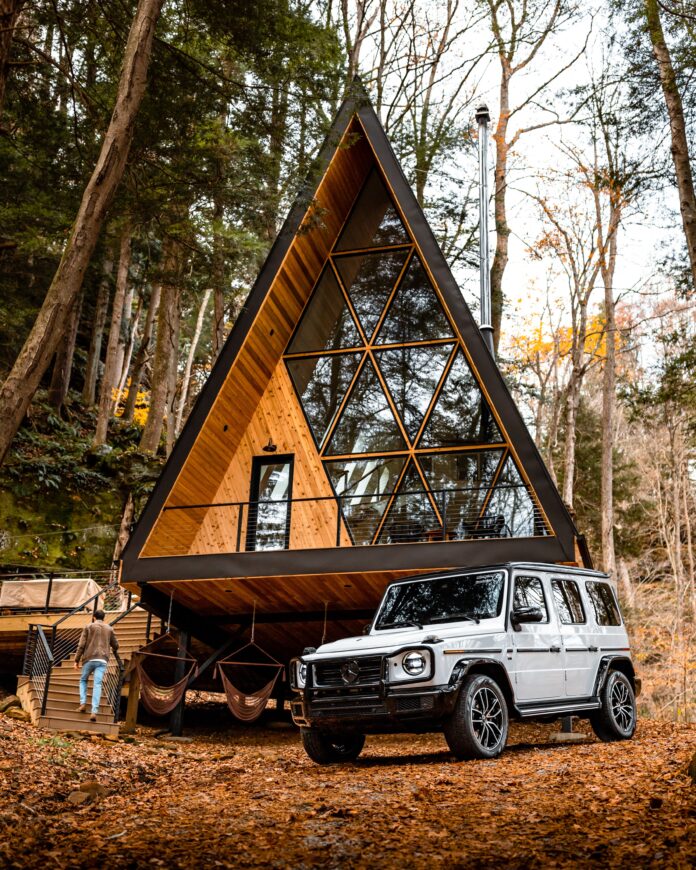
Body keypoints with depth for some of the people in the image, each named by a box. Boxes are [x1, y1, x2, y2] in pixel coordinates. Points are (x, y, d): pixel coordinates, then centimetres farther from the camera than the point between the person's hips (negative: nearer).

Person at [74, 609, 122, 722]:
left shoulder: (89, 627, 6)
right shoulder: (109, 629, 14)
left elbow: (81, 645, 1)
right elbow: (115, 645, 17)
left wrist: (77, 659, 6)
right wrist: (114, 651, 40)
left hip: (89, 659, -1)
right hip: (102, 660, 1)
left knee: (83, 680, 20)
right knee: (97, 684, -4)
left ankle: (83, 703, 4)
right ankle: (94, 711, -14)